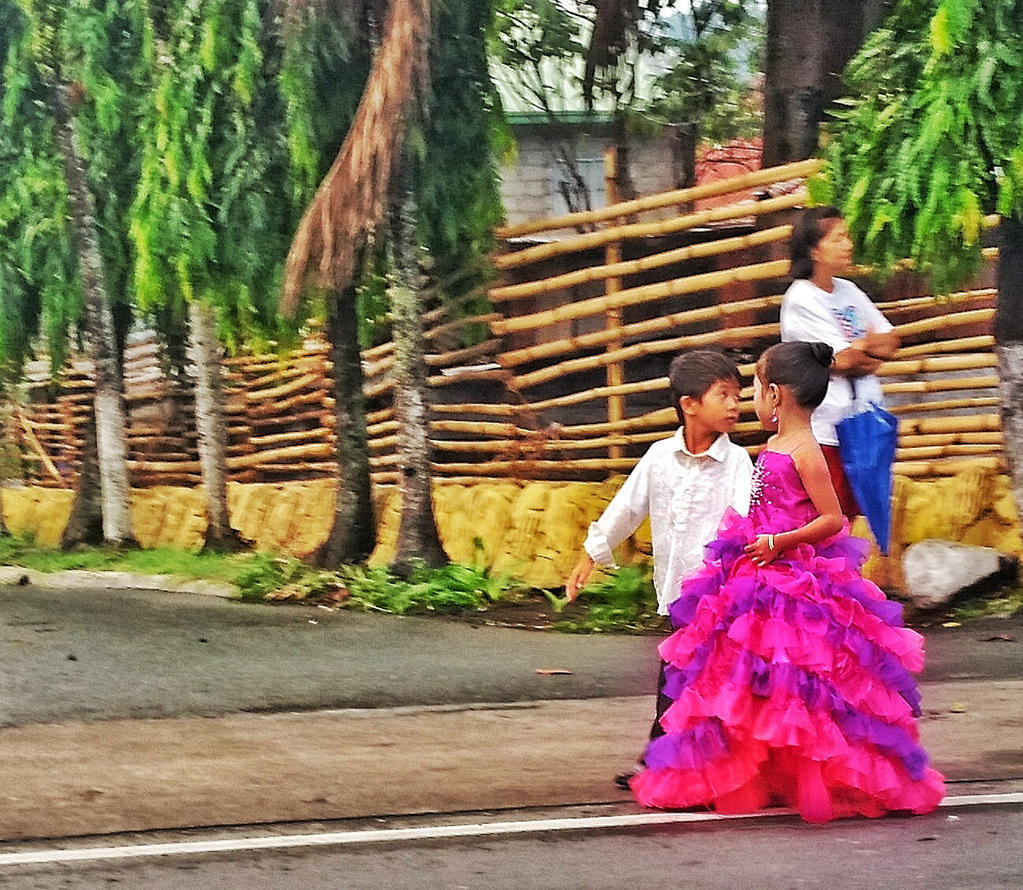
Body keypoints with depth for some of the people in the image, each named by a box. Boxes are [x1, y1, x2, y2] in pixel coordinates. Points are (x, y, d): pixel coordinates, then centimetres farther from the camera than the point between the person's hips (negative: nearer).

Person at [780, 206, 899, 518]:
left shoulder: (849, 292, 13)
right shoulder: (801, 299, -10)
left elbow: (890, 341, 12)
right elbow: (841, 359, -14)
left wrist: (856, 350, -7)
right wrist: (870, 343, 5)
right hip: (825, 428, -7)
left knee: (850, 515, 9)